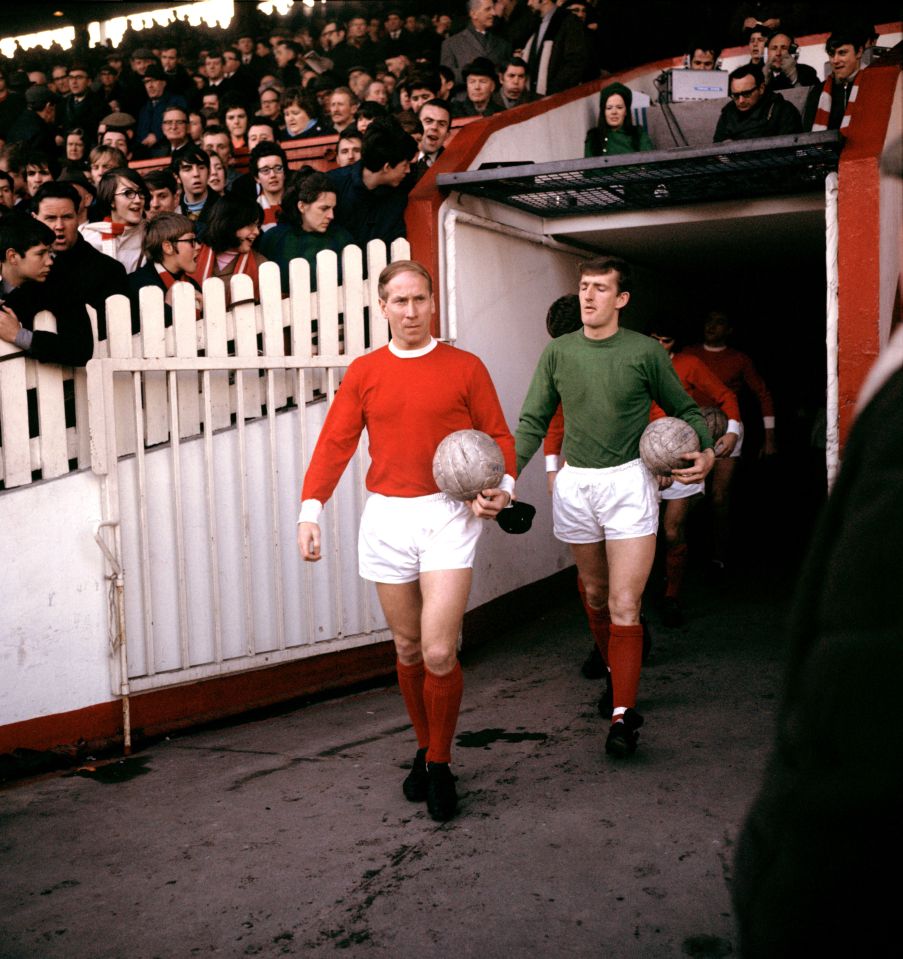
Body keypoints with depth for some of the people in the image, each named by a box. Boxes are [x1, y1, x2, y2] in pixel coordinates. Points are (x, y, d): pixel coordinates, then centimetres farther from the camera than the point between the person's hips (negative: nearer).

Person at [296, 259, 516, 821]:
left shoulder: (465, 368, 3)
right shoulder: (364, 373, 7)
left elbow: (499, 436, 5)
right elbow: (335, 443, 2)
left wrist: (503, 487, -14)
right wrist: (311, 509, -9)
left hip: (449, 515, -2)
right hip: (387, 518, 3)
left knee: (439, 653, -9)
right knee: (407, 649, 12)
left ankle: (440, 765, 12)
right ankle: (424, 750, 32)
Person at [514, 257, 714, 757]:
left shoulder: (645, 352, -3)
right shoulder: (558, 352, 4)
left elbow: (685, 410, 8)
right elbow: (533, 421, 6)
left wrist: (706, 450, -11)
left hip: (628, 481, -3)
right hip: (574, 483, 4)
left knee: (624, 604, -9)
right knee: (595, 595, 17)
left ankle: (623, 714, -4)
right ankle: (616, 674, 40)